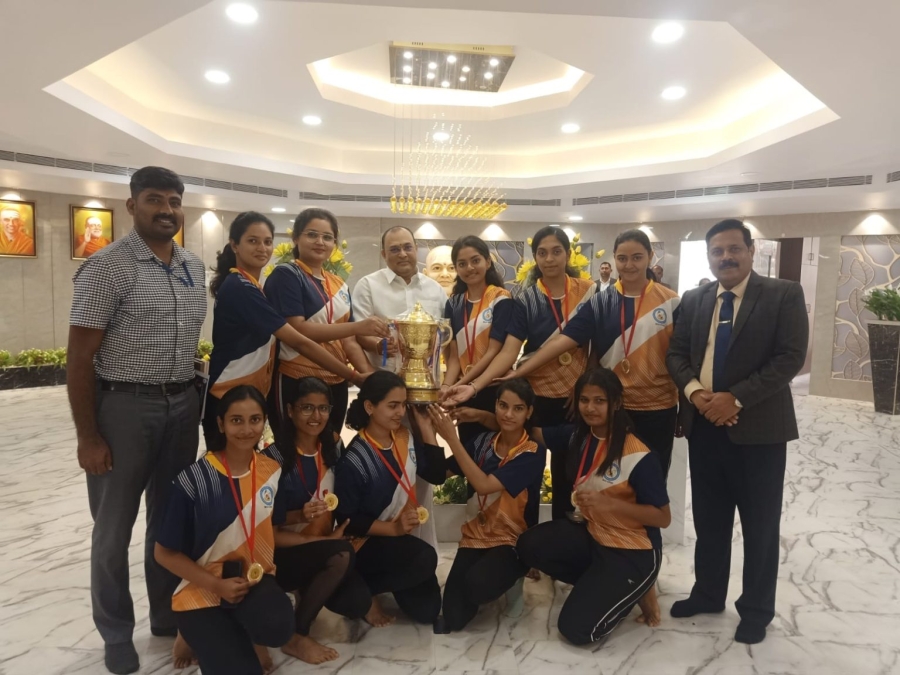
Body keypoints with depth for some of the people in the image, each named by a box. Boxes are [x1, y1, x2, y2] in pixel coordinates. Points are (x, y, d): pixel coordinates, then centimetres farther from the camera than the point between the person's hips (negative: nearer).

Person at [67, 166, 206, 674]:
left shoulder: (195, 267, 8)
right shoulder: (107, 266, -10)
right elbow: (80, 357, -10)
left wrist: (197, 400, 12)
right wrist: (87, 436, -12)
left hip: (182, 406, 5)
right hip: (124, 406, -5)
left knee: (172, 517, 16)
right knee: (115, 526, 10)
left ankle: (169, 615, 35)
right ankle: (117, 634, 29)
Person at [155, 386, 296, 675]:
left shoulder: (273, 471, -5)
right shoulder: (195, 479, -18)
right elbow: (165, 553, -9)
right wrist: (216, 585, -16)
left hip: (254, 579, 3)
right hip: (202, 588, -3)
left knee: (278, 627, -29)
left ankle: (244, 631, 7)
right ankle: (201, 633, 13)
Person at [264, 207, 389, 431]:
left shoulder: (340, 285, 11)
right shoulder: (285, 275, -7)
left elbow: (348, 341, 10)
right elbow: (297, 330, -19)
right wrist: (358, 326, -25)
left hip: (336, 383, 7)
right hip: (295, 383, -6)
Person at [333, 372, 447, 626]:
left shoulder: (406, 438, -4)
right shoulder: (354, 460, -23)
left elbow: (437, 476, -3)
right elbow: (347, 520, -19)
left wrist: (426, 429, -10)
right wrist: (393, 528, -27)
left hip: (400, 535, 6)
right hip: (367, 541, -6)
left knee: (427, 610, 0)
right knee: (425, 559, -32)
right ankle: (361, 589, -7)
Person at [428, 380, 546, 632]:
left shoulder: (533, 453, -14)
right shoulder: (484, 441, 0)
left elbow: (484, 485, -25)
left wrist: (452, 438, -26)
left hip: (512, 541, -2)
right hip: (476, 535, 2)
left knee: (477, 584, -31)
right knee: (453, 619, -18)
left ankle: (510, 578, 1)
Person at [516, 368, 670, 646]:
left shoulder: (639, 456, -22)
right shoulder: (577, 435, -3)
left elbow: (663, 517, -18)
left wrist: (609, 503, -30)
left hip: (633, 551, -6)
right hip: (592, 533, 7)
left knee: (576, 628, -15)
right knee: (529, 546, -17)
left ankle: (636, 590, 12)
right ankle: (601, 584, 6)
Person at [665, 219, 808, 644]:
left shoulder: (784, 295, -4)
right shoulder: (694, 300, 9)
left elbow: (790, 357, -12)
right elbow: (676, 353, 7)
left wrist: (735, 399, -20)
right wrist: (694, 391, -12)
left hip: (758, 427, -4)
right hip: (704, 425, 4)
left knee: (760, 526, 9)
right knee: (708, 520, 16)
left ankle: (756, 610, 28)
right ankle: (707, 593, 34)